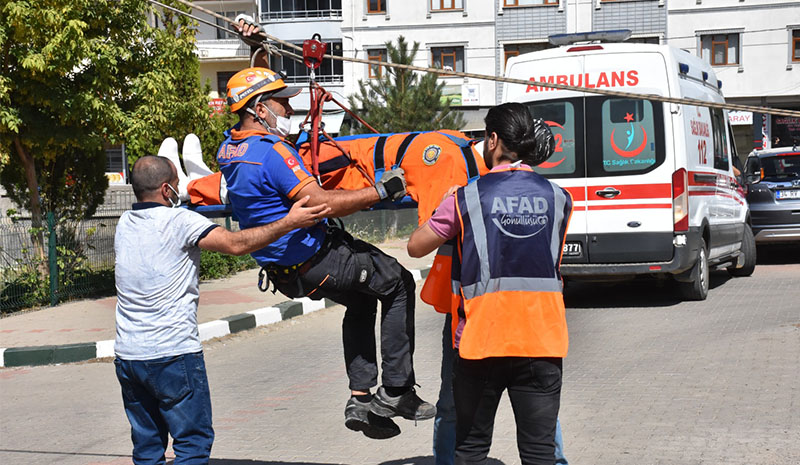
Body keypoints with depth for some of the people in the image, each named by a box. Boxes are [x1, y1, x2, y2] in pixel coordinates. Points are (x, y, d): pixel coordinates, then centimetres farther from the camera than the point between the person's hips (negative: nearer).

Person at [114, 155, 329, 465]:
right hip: (173, 353, -7)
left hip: (127, 355, 7)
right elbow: (235, 244, -19)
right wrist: (289, 222, -15)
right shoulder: (178, 222, -11)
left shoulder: (124, 224, 9)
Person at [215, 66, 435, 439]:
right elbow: (321, 203, -30)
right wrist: (381, 191, -23)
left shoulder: (229, 146, 4)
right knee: (398, 284, 3)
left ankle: (360, 399, 22)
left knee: (361, 298, 27)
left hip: (279, 264, 10)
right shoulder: (272, 152, -26)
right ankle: (396, 391, 5)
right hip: (312, 259, -10)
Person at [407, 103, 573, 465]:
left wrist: (446, 207, 22)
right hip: (540, 340, 1)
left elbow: (416, 246, 5)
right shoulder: (558, 198, 5)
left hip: (480, 340, -1)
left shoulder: (466, 198, -4)